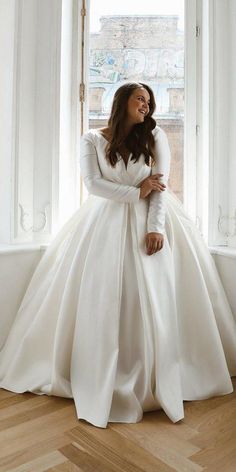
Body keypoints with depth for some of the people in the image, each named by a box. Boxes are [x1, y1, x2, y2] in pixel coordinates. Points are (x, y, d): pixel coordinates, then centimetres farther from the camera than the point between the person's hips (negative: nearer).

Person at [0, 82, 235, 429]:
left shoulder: (156, 136, 5)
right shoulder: (92, 139, 4)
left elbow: (161, 185, -4)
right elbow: (92, 183, -7)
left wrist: (155, 228, -16)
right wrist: (136, 192, -11)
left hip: (147, 219, 1)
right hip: (105, 221, 0)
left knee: (154, 294, -4)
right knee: (102, 295, -5)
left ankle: (158, 375, 9)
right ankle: (102, 376, 8)